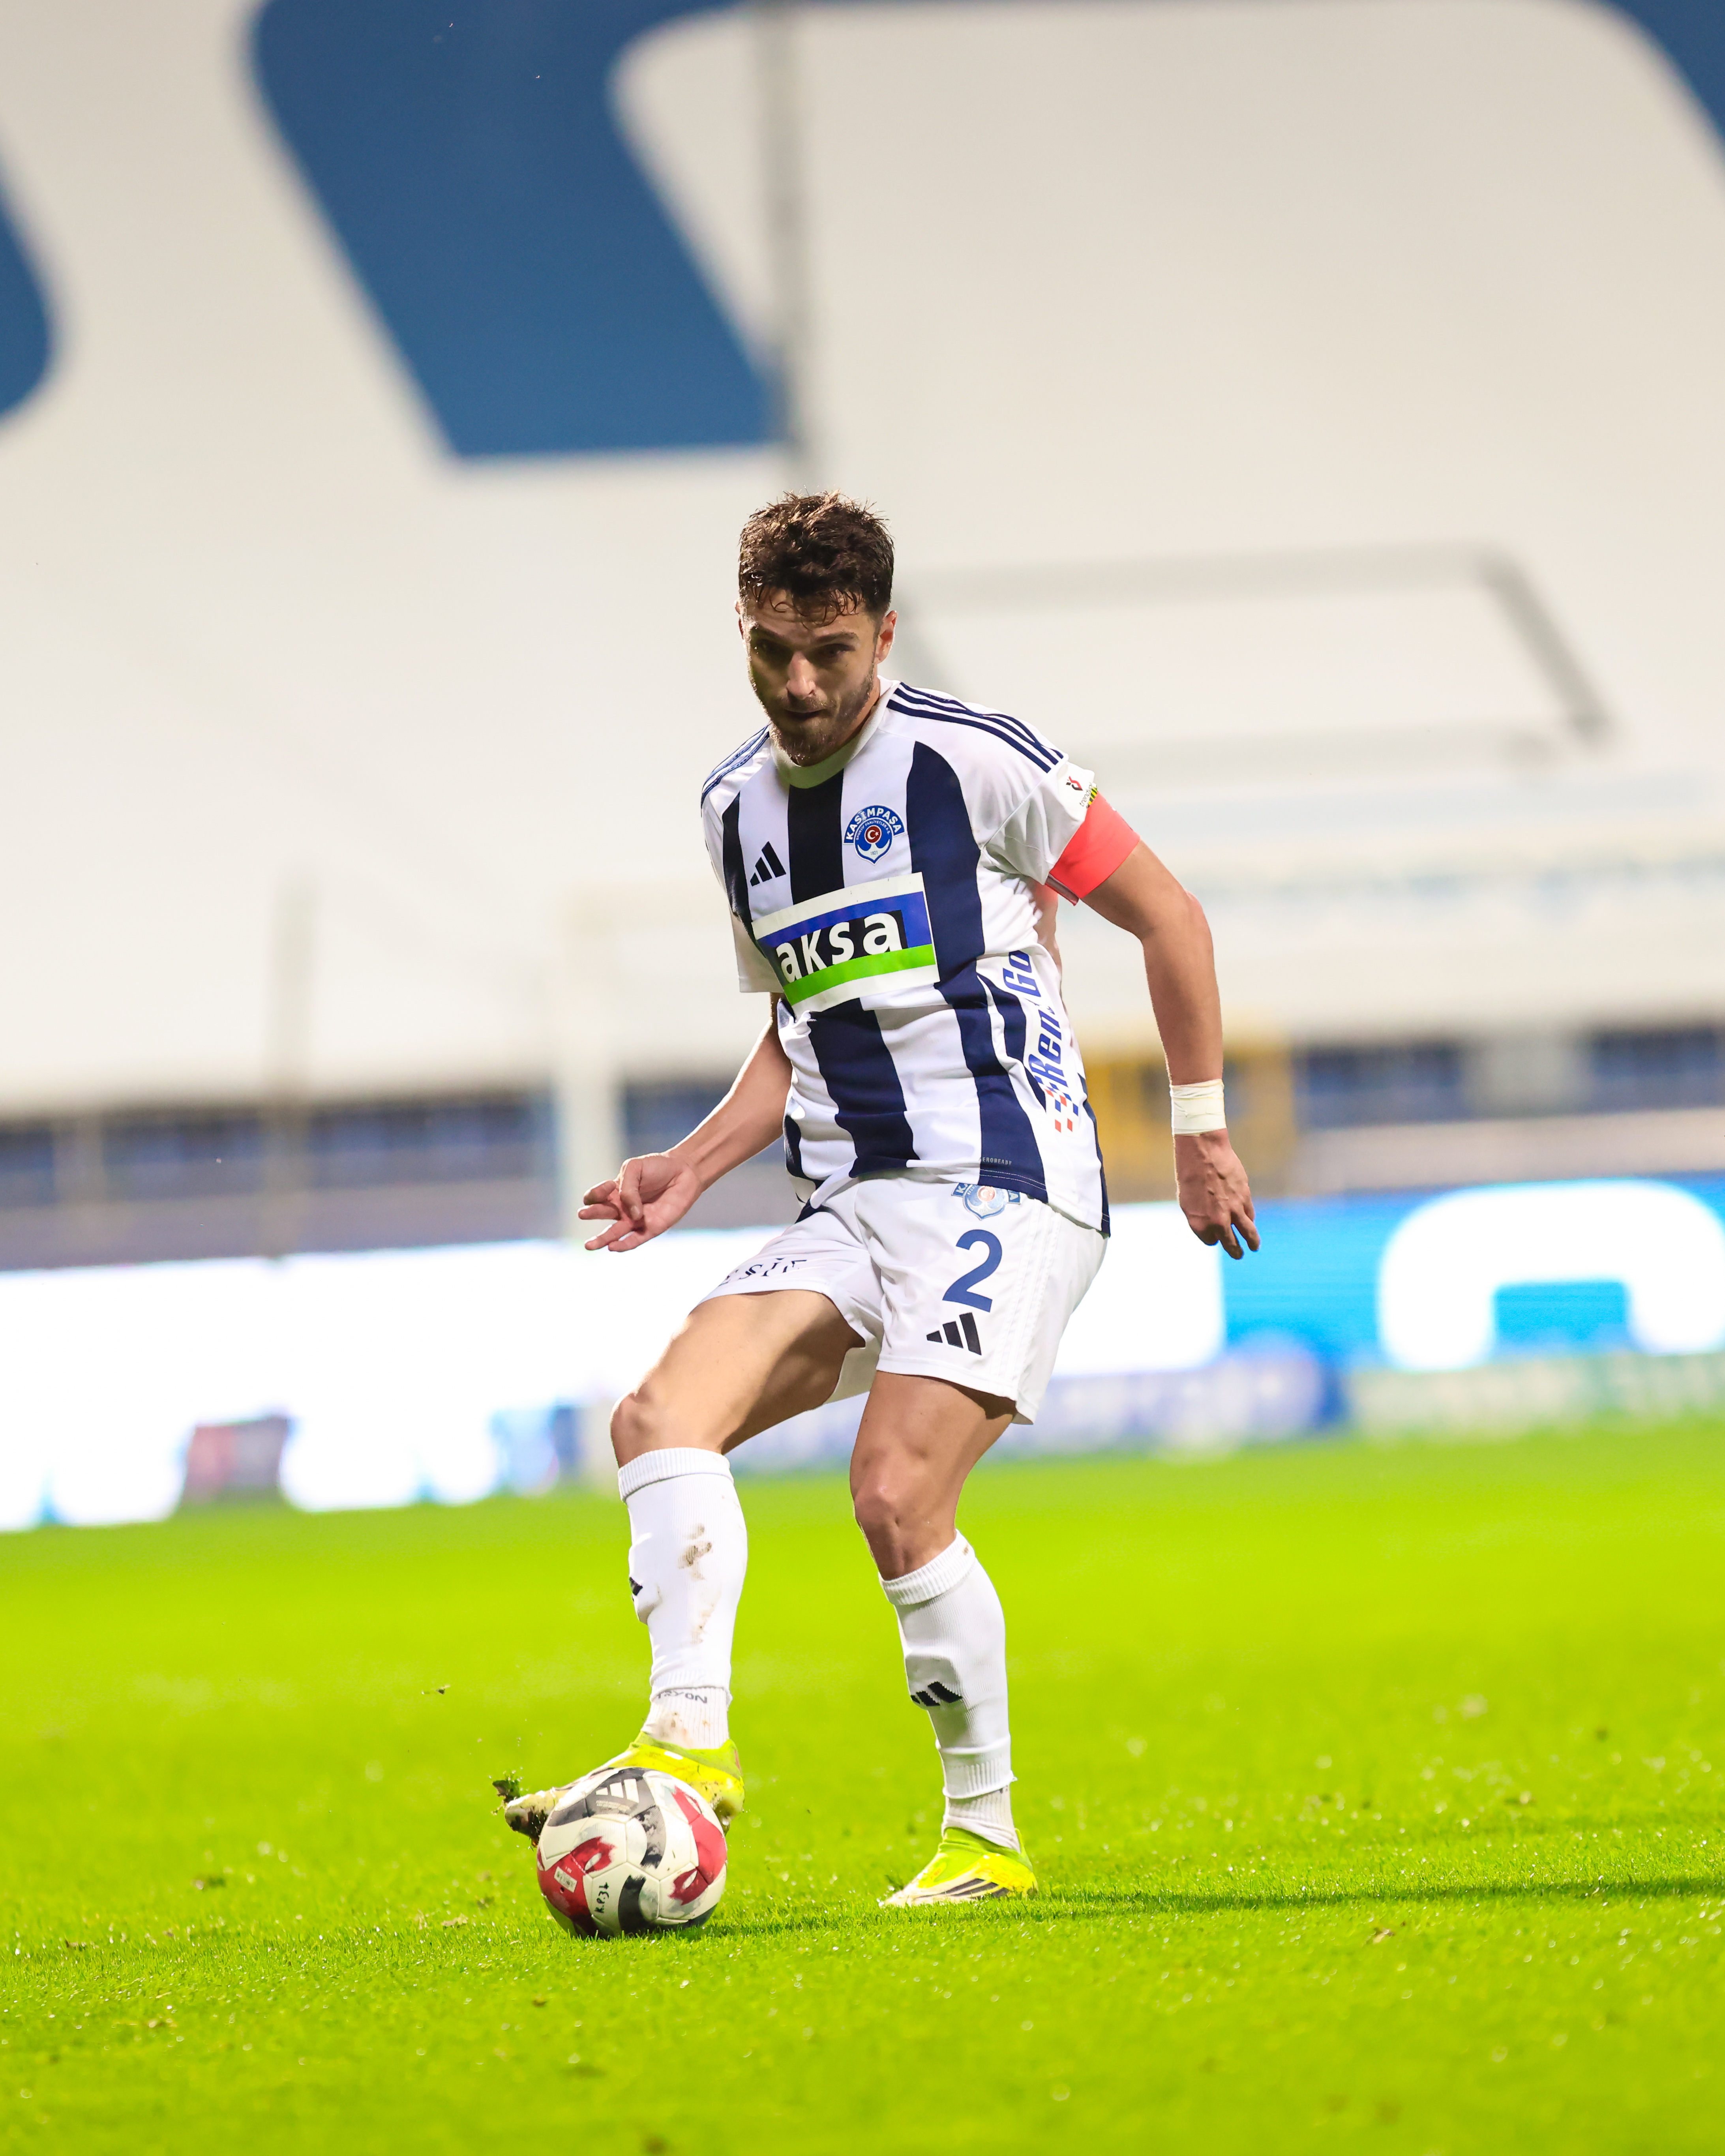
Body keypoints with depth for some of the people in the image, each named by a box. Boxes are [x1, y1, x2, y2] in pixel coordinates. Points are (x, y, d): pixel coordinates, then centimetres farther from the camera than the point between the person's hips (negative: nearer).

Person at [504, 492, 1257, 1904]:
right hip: (852, 1207, 7)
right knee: (661, 1418, -16)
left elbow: (1166, 915, 1)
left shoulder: (969, 760, -7)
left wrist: (1201, 1127, 1)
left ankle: (988, 1833, -6)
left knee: (897, 1495, -21)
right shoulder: (738, 808, 13)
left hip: (1007, 1188, -7)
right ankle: (691, 1744, -21)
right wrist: (692, 1171, 10)